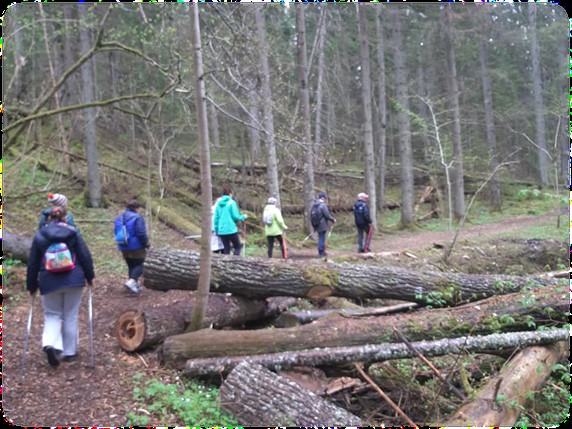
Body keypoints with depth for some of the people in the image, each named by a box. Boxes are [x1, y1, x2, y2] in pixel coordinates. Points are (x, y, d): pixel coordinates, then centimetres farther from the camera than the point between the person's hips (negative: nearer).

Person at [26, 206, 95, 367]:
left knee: (52, 315, 13)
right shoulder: (72, 232, 1)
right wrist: (90, 276, 11)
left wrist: (31, 286, 15)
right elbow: (85, 256, -1)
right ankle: (69, 352, 17)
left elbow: (32, 263, 7)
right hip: (73, 280, 0)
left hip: (49, 282, 1)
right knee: (70, 316, 10)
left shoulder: (39, 235, 5)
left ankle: (51, 344, -12)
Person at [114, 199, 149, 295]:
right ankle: (131, 281, -18)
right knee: (139, 265, 2)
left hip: (124, 248, 7)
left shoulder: (119, 218, 7)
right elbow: (141, 233, -21)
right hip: (136, 247, -7)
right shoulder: (137, 217, -18)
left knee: (131, 266, 18)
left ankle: (134, 285, 22)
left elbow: (117, 233, 14)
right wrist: (146, 243, -6)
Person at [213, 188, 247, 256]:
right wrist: (243, 217, 10)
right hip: (231, 230, -5)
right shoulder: (232, 202, -6)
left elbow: (216, 218, 8)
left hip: (221, 231, 5)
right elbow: (235, 216, -9)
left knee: (226, 249, 12)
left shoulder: (218, 204, 8)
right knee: (237, 247, 5)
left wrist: (216, 230, 16)